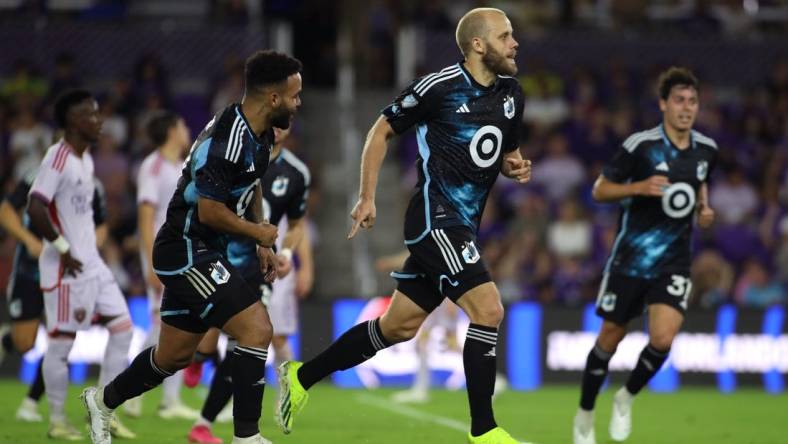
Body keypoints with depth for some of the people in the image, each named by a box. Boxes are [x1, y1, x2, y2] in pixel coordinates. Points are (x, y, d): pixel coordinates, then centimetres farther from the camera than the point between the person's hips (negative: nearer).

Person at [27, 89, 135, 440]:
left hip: (91, 263, 9)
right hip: (65, 267, -9)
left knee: (122, 328, 6)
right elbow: (35, 208, -24)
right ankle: (56, 421, 8)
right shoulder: (58, 158, -15)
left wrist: (88, 247, 17)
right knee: (61, 342, -2)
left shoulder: (86, 159, 13)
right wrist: (63, 249, -20)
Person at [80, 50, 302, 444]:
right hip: (186, 252, -10)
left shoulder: (259, 134, 6)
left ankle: (102, 401, 39)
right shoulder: (227, 140, -26)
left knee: (175, 355, 18)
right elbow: (210, 210, -24)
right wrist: (259, 233, -9)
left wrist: (262, 246, 15)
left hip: (199, 254, 10)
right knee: (256, 328, -18)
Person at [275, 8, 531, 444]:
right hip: (435, 217, -8)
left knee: (399, 326, 13)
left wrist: (516, 167, 1)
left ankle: (301, 376, 27)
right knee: (488, 310, -18)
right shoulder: (439, 87, -11)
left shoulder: (511, 93, 10)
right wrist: (367, 198, -4)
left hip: (464, 224, 8)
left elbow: (507, 151, 25)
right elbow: (382, 130, -1)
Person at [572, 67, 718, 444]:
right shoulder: (641, 145, -12)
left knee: (662, 339, -16)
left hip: (674, 262, 3)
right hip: (631, 257, -3)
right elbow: (600, 190, -7)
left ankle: (626, 399, 12)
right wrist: (639, 187, -23)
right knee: (610, 339, 6)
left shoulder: (706, 149, 3)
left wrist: (704, 208, 5)